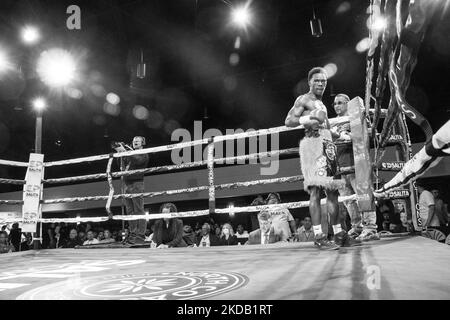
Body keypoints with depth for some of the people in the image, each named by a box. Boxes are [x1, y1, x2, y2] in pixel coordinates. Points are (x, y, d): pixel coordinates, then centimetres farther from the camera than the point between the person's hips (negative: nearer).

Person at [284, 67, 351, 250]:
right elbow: (288, 121, -8)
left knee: (332, 190, 7)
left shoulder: (321, 104, 28)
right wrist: (311, 117, -17)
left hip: (328, 145, 9)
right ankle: (319, 236, -16)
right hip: (313, 144, -9)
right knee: (315, 190, -14)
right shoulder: (304, 100, 3)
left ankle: (338, 233, 12)